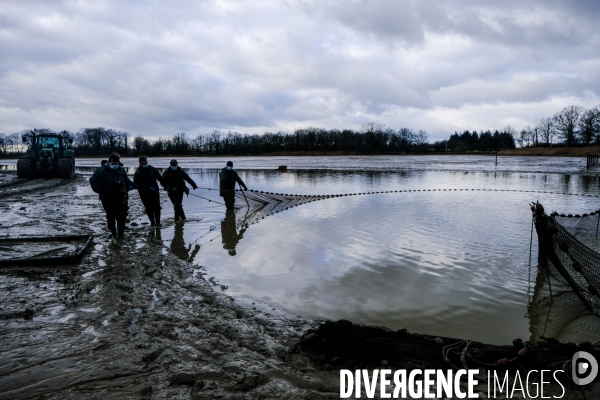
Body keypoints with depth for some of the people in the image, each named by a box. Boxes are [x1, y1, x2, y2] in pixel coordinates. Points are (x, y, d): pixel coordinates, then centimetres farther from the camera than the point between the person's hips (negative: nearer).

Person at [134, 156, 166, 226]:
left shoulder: (153, 169, 4)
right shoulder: (138, 173, -5)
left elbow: (160, 178, 13)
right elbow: (137, 184, -14)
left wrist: (165, 186, 16)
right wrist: (148, 188, -20)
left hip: (154, 192, 1)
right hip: (144, 194, -1)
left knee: (156, 207, -7)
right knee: (149, 209, 5)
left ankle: (157, 222, 1)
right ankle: (152, 222, 19)